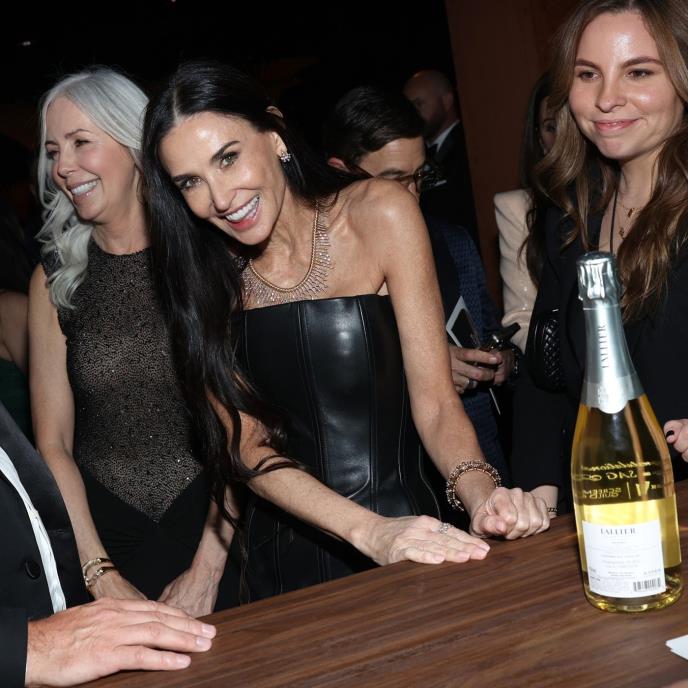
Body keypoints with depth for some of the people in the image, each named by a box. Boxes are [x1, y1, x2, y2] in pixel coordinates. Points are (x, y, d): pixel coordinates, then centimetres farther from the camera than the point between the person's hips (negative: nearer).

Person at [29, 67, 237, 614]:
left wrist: (208, 566, -13)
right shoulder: (55, 281, 4)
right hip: (105, 533, 2)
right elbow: (54, 444, 1)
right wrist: (101, 574, -8)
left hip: (212, 521, -2)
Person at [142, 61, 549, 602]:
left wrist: (480, 491, -29)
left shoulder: (379, 213, -7)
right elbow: (245, 445, -7)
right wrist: (369, 531, -22)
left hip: (406, 525, -3)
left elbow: (436, 404, -8)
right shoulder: (203, 273, 0)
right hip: (283, 552, 3)